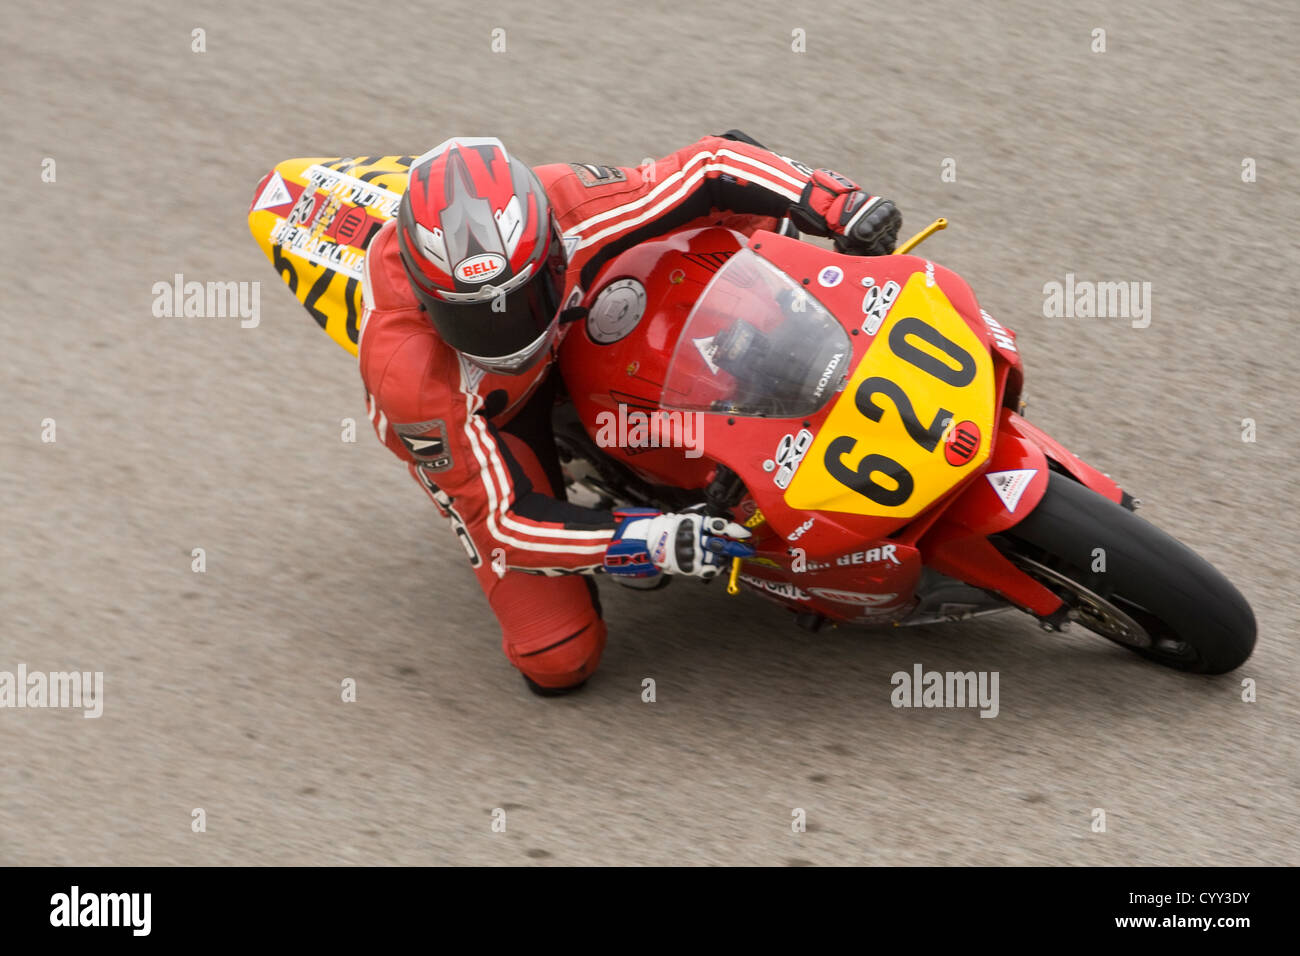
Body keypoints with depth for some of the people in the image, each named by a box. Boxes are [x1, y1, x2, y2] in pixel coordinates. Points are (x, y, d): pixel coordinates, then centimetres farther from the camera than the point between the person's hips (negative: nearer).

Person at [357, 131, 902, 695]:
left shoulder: (567, 210, -37)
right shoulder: (406, 371, -43)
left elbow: (713, 167, -23)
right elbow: (500, 516, -34)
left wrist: (843, 206, -32)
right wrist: (650, 543, -44)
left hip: (573, 328, 3)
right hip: (469, 423, -3)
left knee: (753, 212, -11)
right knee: (557, 663, -12)